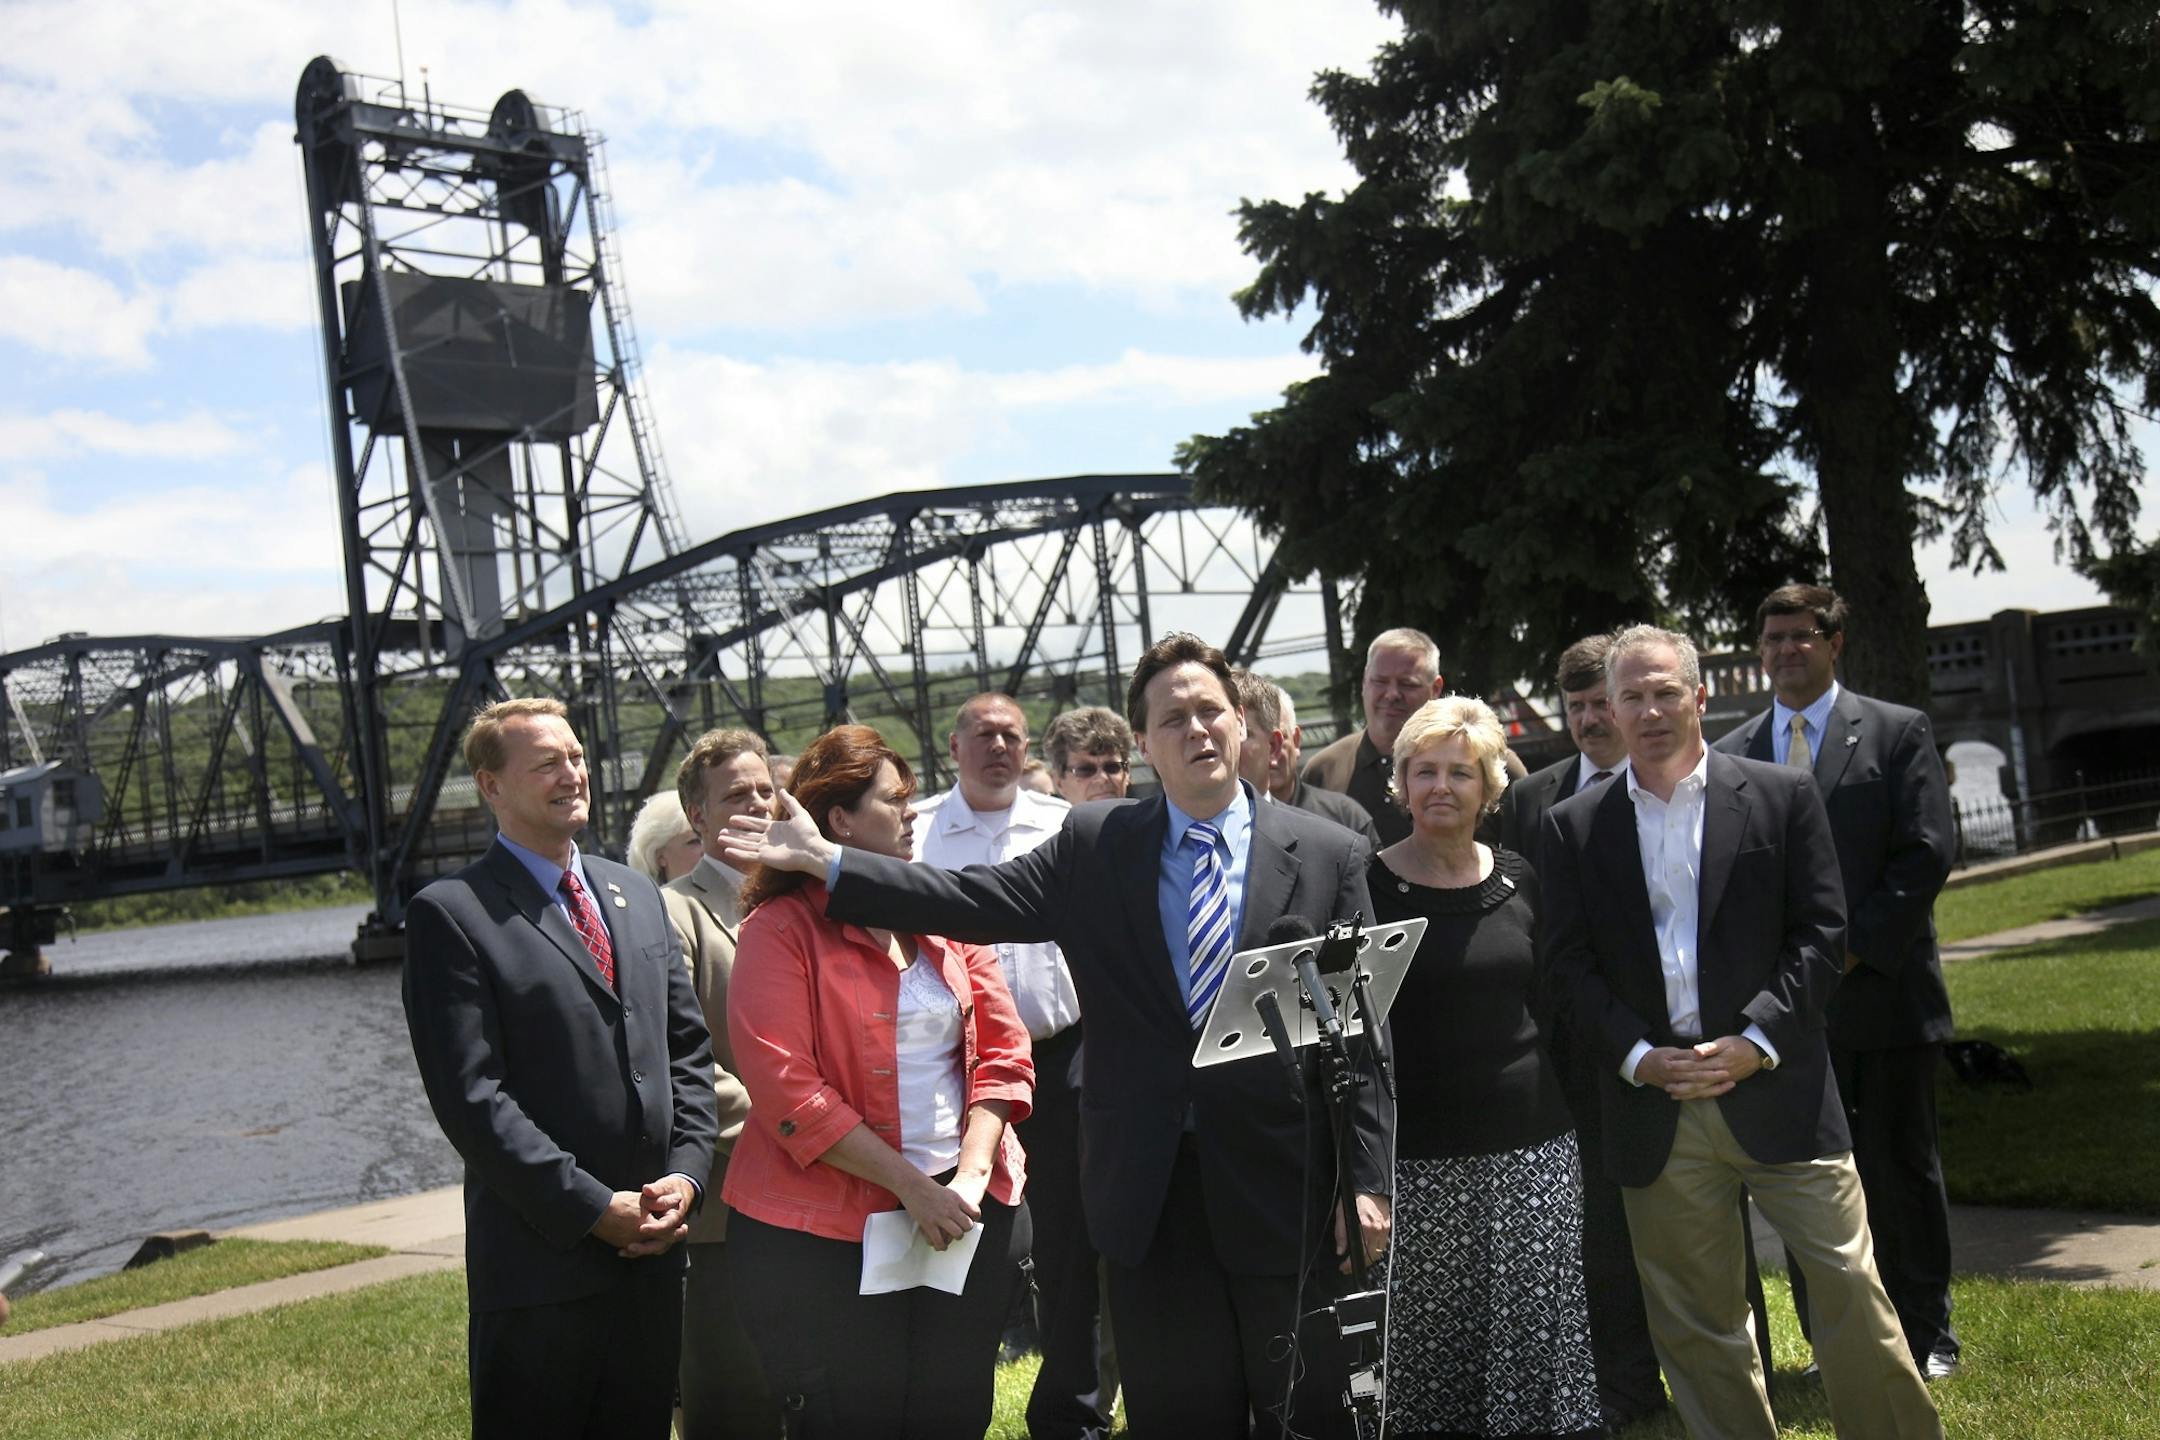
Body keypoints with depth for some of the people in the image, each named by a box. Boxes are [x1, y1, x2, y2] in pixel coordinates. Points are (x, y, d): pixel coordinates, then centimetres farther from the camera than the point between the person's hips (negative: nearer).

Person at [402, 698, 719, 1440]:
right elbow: (470, 1095, -14)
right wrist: (594, 1208, -15)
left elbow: (687, 1050, 13)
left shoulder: (636, 894, 13)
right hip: (541, 1255, -6)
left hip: (652, 1249, 6)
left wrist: (686, 1173, -2)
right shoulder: (452, 914, -8)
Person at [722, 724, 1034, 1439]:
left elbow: (1003, 1049, 7)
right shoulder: (782, 930, -7)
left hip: (967, 1212, 5)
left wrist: (971, 1174, -7)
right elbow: (786, 1088, -15)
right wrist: (910, 1185, -17)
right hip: (827, 1234, -5)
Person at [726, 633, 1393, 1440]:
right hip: (1149, 1197, 1)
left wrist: (1367, 1180, -7)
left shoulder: (1327, 855, 0)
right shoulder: (1094, 845, 4)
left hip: (1285, 1187, -1)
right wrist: (826, 860, -10)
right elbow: (980, 902, -3)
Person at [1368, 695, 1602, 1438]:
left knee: (1539, 1341, 5)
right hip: (1421, 1154, -3)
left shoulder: (1518, 879, 8)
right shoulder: (1370, 886, -4)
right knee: (1430, 1346, 2)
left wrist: (1557, 1105, 12)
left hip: (1532, 1143, 3)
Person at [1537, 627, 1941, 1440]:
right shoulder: (1574, 827, 7)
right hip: (1653, 1108, 2)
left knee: (1851, 1287, -2)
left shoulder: (1782, 796, 3)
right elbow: (1567, 963, 4)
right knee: (1695, 1319, 9)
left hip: (1774, 1091, -1)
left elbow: (1820, 932, 0)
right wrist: (1638, 1054, -9)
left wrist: (1757, 1042, -11)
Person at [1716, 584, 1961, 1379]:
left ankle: (1925, 1340, 19)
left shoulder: (1898, 732, 1)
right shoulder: (1732, 754, 10)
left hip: (1884, 992, -3)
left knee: (1901, 1168, 5)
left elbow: (1929, 851, -6)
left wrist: (1856, 948, -13)